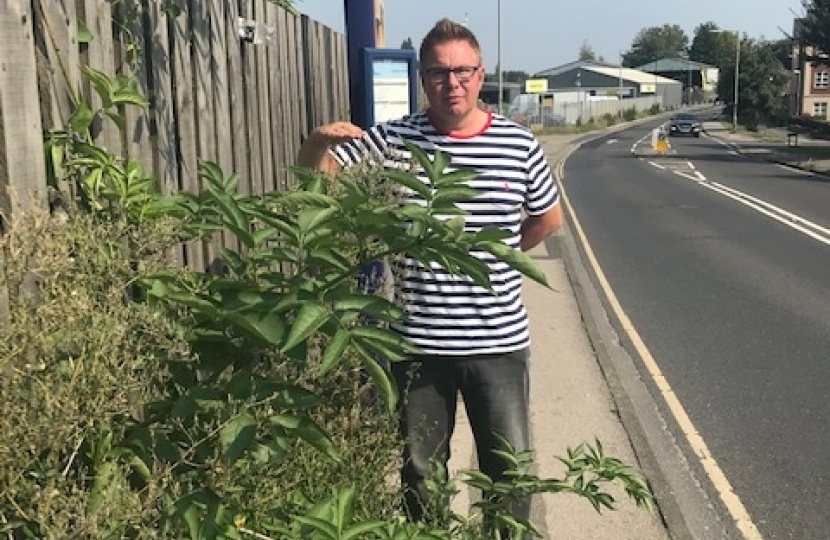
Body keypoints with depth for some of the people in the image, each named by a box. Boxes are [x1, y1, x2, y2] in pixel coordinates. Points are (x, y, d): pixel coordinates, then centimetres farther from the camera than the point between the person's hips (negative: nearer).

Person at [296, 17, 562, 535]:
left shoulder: (519, 143, -2)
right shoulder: (392, 139, -3)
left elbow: (549, 219, 13)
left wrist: (495, 253, 8)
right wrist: (319, 141, -24)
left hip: (500, 339, 0)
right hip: (417, 339, 0)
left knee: (510, 466, 11)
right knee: (420, 467, 17)